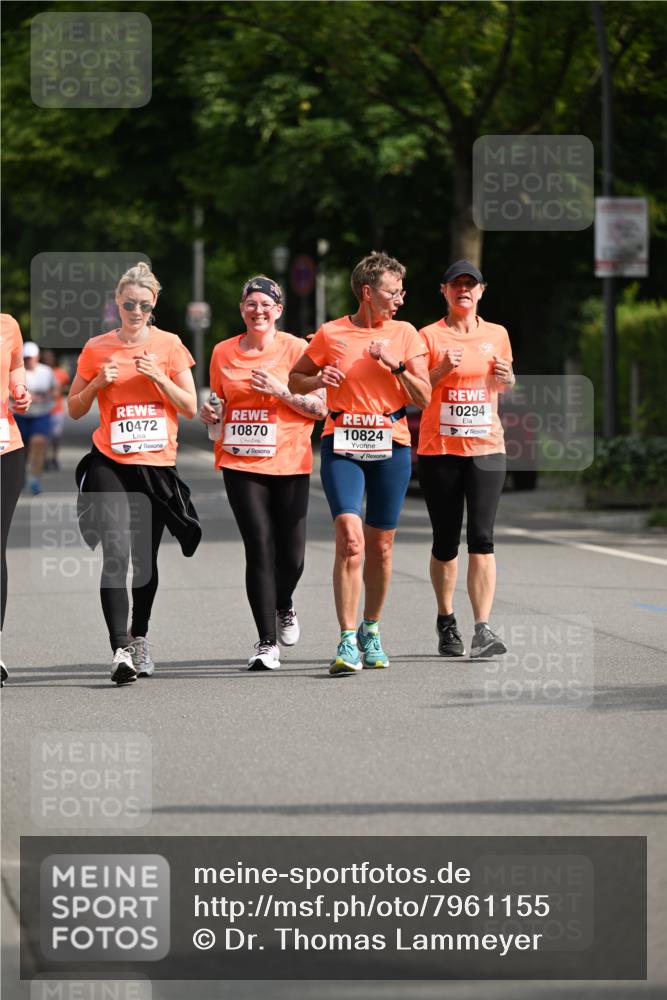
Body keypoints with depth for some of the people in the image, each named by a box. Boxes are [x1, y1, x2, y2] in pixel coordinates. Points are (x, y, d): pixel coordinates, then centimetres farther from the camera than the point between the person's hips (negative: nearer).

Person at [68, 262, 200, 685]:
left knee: (145, 557, 10)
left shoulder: (169, 345, 3)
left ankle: (140, 639, 31)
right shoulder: (97, 349, 3)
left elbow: (191, 408, 3)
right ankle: (120, 649, -22)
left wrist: (160, 378, -11)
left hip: (157, 464, 1)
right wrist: (98, 383, -8)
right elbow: (75, 409, 10)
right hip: (109, 464, -1)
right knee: (116, 550, -17)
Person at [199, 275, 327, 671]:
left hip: (290, 463, -1)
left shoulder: (296, 349, -1)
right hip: (241, 463, 1)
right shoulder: (224, 352, 8)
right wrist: (209, 413, -1)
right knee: (259, 547, -9)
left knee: (291, 553, 0)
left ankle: (284, 606, 34)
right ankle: (267, 642, -5)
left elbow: (321, 408, -2)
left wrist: (280, 391, -14)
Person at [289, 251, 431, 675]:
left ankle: (371, 630, 28)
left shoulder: (405, 334, 6)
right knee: (350, 538, -17)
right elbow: (295, 380, 14)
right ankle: (348, 642, -17)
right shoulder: (330, 335, 2)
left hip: (391, 446, 2)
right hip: (342, 445, -2)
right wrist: (318, 380, -7)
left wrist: (396, 365, -11)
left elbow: (424, 398, 3)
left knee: (380, 546, 8)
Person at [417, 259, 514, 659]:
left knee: (482, 537, -11)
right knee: (446, 540, 5)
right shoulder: (429, 336, 0)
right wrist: (441, 371, -16)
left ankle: (484, 629, -16)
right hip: (439, 449, -1)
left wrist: (508, 378, -1)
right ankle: (446, 620, 25)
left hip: (486, 447, 1)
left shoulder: (497, 335, 9)